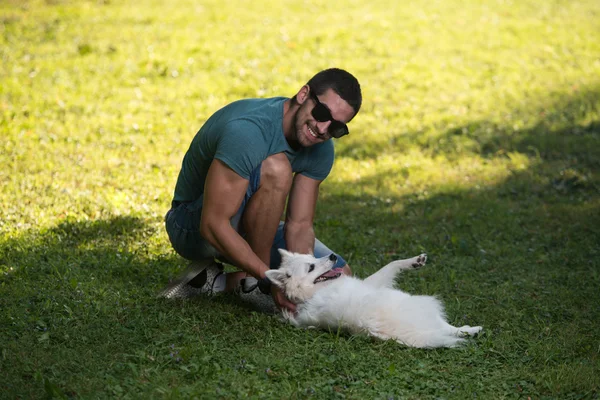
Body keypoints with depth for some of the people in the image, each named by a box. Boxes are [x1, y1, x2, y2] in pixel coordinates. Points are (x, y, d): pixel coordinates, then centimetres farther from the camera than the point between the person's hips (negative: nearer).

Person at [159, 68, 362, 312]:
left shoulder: (321, 150, -7)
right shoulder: (247, 130, -32)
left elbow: (299, 225, -9)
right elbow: (213, 225, -34)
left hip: (250, 229, 8)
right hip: (194, 227, -8)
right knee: (275, 169, -32)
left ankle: (219, 282, 1)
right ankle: (254, 282, -17)